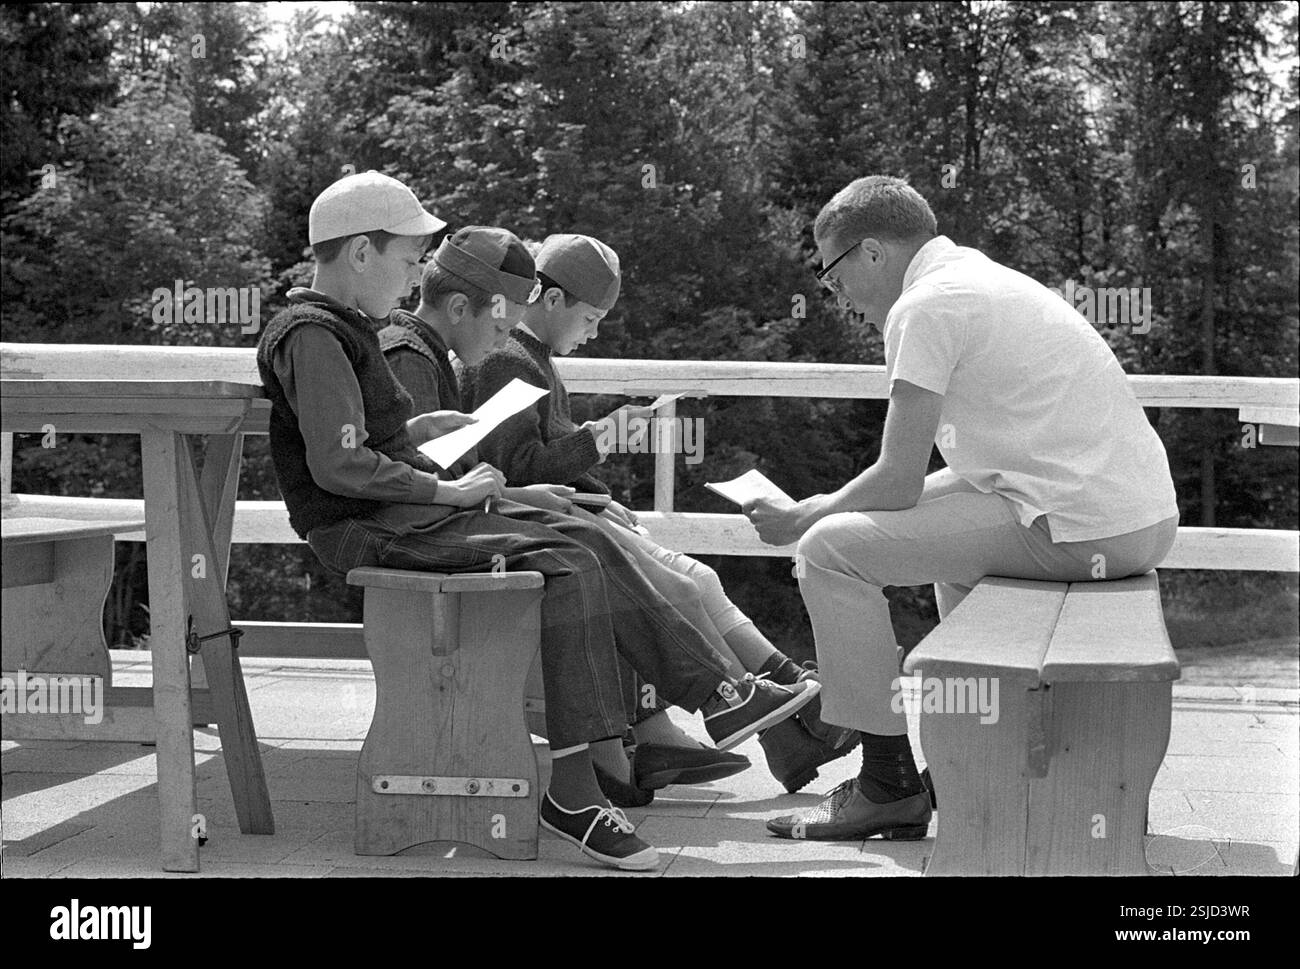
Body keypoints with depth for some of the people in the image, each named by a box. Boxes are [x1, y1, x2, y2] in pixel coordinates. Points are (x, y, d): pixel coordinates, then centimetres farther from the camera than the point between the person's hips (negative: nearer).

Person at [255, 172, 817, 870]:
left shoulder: (341, 328, 19)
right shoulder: (311, 336, -14)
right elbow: (338, 465, -23)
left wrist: (419, 431, 12)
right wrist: (447, 490, -16)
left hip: (407, 512, 10)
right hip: (368, 530, -10)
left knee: (586, 545, 3)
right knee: (569, 566, -21)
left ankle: (718, 698, 5)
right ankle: (570, 789, -22)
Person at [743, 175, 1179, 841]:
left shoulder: (924, 306, -9)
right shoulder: (982, 277, 21)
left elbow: (898, 483, -11)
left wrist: (800, 518, 6)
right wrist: (845, 504, 22)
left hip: (1077, 526, -10)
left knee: (831, 549, -5)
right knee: (953, 517, 37)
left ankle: (889, 782, 2)